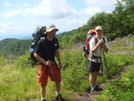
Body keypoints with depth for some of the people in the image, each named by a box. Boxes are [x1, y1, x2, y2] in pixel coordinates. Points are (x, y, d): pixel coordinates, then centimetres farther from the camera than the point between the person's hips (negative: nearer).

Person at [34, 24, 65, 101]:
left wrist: (59, 62, 10)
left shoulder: (55, 40, -5)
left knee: (58, 80, 16)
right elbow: (35, 54, -18)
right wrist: (45, 62, -25)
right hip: (43, 65, -5)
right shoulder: (41, 42, -22)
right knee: (43, 85, 6)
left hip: (53, 64, 6)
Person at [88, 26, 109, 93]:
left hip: (99, 58, 6)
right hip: (93, 59, -6)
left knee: (96, 73, 18)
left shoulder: (104, 39, -1)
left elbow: (106, 51, -3)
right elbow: (92, 51, -25)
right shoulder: (93, 39, -19)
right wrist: (98, 43, -34)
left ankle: (95, 86, 34)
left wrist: (103, 44, -21)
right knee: (92, 74, 2)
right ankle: (92, 88, 14)